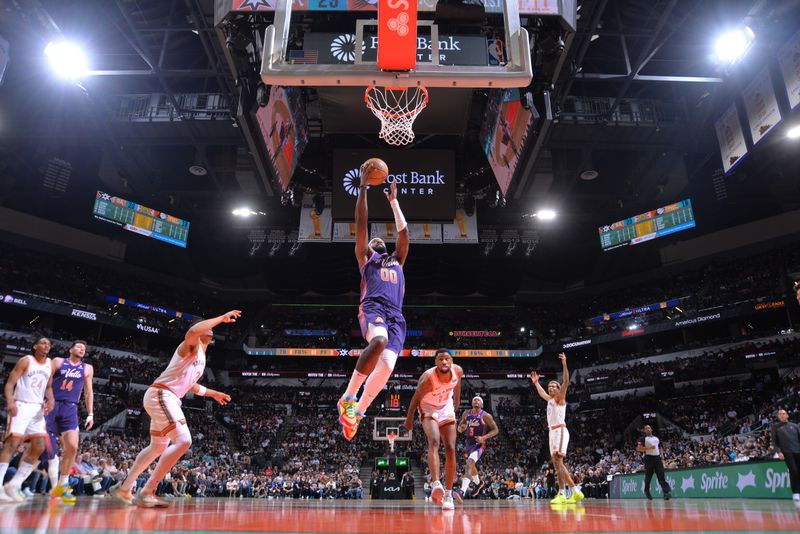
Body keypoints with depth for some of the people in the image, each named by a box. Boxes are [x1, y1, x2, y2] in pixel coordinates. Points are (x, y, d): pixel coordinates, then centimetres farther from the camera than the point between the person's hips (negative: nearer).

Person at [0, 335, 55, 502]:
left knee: (39, 447, 0)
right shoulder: (26, 360, -5)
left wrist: (50, 399, -1)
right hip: (21, 406, -6)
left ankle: (14, 485, 8)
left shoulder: (50, 364, 12)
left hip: (38, 408, 6)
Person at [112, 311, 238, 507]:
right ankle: (146, 493, -17)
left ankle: (124, 489, 35)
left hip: (166, 398, 11)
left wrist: (213, 393, 37)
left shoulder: (201, 357, 20)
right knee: (183, 441, -22)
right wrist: (221, 318, -29)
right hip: (161, 395, -11)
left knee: (158, 447, 22)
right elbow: (192, 331, -36)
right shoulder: (191, 346, -8)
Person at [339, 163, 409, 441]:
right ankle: (347, 398, -28)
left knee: (387, 365, -17)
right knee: (379, 341, -37)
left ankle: (356, 413, -1)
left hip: (396, 316, 5)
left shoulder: (397, 260, 36)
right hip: (373, 307, -4)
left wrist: (393, 200, 42)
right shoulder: (365, 258, 23)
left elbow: (403, 231, 36)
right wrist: (363, 186, 16)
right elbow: (361, 222, 17)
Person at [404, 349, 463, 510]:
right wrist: (409, 419, -4)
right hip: (429, 409, -4)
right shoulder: (428, 379, -33)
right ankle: (436, 484, -42)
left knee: (450, 449, -3)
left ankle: (448, 494, 3)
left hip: (447, 408, 4)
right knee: (434, 442, -29)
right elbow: (416, 398, -16)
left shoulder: (458, 371, -20)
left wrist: (457, 401, 18)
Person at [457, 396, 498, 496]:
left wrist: (484, 437, -19)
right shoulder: (466, 414, 5)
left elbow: (495, 430, -6)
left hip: (479, 444, -6)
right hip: (469, 443, 6)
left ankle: (462, 491, -27)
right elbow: (459, 429, 15)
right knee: (470, 466, 16)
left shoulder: (485, 416, -9)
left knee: (470, 462, -25)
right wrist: (461, 427, -11)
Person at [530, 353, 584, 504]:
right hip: (552, 432, 9)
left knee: (558, 461, -16)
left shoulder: (560, 397, 0)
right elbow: (541, 393, 43)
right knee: (557, 463, 7)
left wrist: (564, 364, -24)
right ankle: (576, 492, 11)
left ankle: (562, 494, -17)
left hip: (560, 431, -9)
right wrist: (536, 382, 50)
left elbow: (566, 382, -16)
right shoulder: (550, 399, 20)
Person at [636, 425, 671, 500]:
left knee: (661, 476, -7)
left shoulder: (656, 438, 18)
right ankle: (647, 491, 19)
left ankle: (666, 492, -16)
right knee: (648, 477, 3)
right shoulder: (644, 439, 0)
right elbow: (638, 448, -11)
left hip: (657, 458, 4)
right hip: (649, 458, -4)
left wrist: (661, 456, 13)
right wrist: (649, 448, -19)